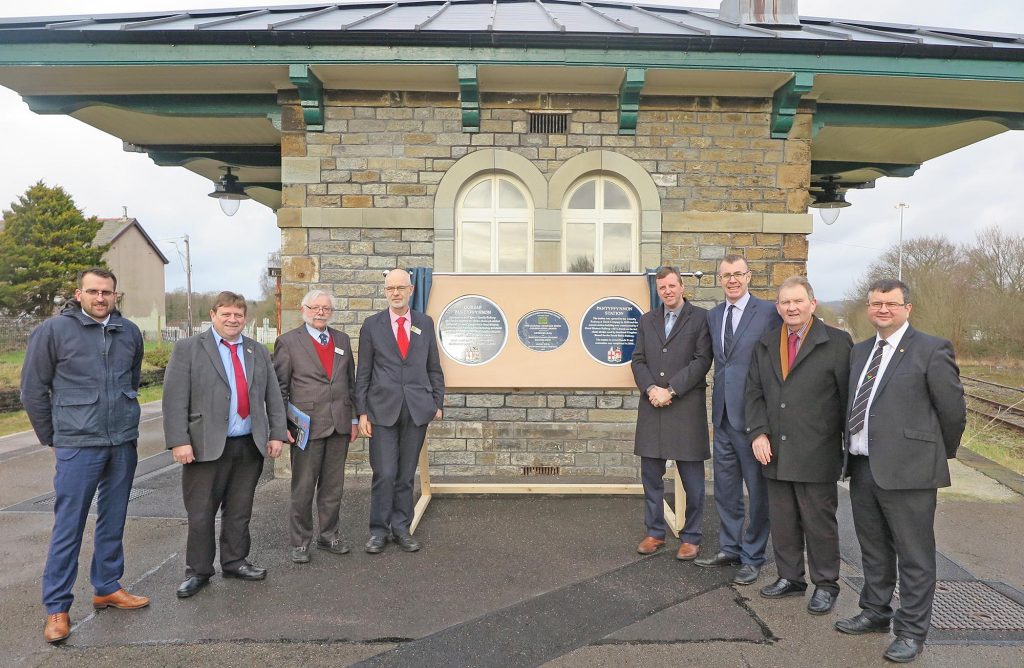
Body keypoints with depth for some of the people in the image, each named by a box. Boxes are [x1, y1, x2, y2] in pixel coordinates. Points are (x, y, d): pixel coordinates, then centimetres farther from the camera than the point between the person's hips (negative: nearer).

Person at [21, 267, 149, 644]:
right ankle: (57, 608, 15)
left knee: (113, 521, 14)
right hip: (78, 446, -4)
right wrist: (53, 438, 3)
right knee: (68, 527, 2)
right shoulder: (53, 330, -7)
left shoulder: (130, 333, 3)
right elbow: (33, 390, -1)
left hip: (124, 444, 4)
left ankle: (107, 588, 29)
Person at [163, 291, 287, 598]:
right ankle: (198, 571, 20)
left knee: (240, 511, 13)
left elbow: (273, 396, 11)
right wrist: (179, 441, -14)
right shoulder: (188, 348, -1)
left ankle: (234, 561, 28)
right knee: (200, 513, 5)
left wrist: (277, 433, 3)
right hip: (206, 446, -3)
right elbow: (175, 398, -7)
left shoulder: (258, 352, 12)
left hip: (250, 446, 4)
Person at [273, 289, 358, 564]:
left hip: (339, 425, 4)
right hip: (307, 425, -4)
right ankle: (300, 542, 18)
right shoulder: (288, 342, -1)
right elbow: (279, 387, -3)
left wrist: (354, 418, 12)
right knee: (303, 488, 4)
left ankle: (329, 535, 26)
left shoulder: (342, 340, 12)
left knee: (333, 485, 12)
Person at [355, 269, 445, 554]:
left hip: (417, 409, 2)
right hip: (383, 409, -2)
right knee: (384, 474, -2)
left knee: (406, 474, 9)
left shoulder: (425, 323, 8)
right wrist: (362, 412, -2)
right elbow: (363, 372, 3)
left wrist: (438, 402, 7)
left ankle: (401, 528, 22)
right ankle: (378, 530, 14)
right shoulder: (372, 325, 2)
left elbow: (434, 367, 12)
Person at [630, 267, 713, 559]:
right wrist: (650, 388, -9)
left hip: (686, 407, -4)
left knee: (692, 479, 4)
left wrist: (670, 391, -14)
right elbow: (638, 360, 9)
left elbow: (702, 361, -8)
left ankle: (690, 537, 18)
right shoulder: (647, 320, 14)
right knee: (651, 476, 10)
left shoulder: (700, 318, 0)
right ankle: (655, 532, 24)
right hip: (652, 406, 4)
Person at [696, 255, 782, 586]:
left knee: (758, 489, 7)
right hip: (723, 413, 6)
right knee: (725, 488, 16)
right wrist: (716, 400, 8)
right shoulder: (713, 315, 10)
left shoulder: (769, 312, -8)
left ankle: (753, 557, 21)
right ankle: (729, 548, 31)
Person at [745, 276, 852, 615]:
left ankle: (825, 584, 24)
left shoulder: (837, 342, -5)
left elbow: (848, 396, -4)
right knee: (782, 520, 13)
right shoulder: (765, 345, 10)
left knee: (819, 521, 6)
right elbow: (754, 393, 11)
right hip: (776, 453, 5)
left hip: (817, 455, -4)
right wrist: (758, 433, -1)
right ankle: (790, 578, 29)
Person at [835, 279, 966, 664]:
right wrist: (851, 452, 15)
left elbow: (953, 410, -4)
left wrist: (941, 455, 7)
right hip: (862, 468, 7)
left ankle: (912, 632, 20)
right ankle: (875, 613, 36)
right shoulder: (860, 352, 12)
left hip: (906, 470, -6)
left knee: (914, 556, 6)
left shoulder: (931, 350, -8)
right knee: (873, 549, 19)